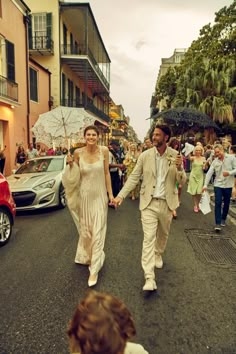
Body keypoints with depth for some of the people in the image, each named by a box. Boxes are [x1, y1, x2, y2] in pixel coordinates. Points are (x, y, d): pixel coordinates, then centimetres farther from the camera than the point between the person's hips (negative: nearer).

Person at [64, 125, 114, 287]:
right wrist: (71, 164, -15)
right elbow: (75, 175, 4)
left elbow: (106, 173, 0)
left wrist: (110, 193, 0)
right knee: (85, 229, 17)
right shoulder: (78, 153, -7)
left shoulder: (104, 150, -7)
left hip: (100, 195, -1)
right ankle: (86, 255, 46)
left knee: (98, 231, 1)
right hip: (85, 195, 1)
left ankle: (94, 269, 13)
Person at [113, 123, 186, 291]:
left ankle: (158, 254, 51)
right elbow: (134, 177, -2)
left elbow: (182, 181, -2)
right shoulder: (145, 155, -5)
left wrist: (179, 168, -23)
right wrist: (121, 195, -11)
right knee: (149, 238, -6)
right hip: (149, 202, -2)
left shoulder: (175, 155, -3)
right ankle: (149, 278, -2)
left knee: (163, 234, 20)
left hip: (167, 203, 2)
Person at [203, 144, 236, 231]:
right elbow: (209, 173, -5)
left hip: (228, 185, 0)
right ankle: (218, 223, -3)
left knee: (226, 203, 12)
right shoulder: (215, 161, -1)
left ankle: (223, 219, 33)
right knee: (218, 203, -6)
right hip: (218, 185, 1)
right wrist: (205, 185, -12)